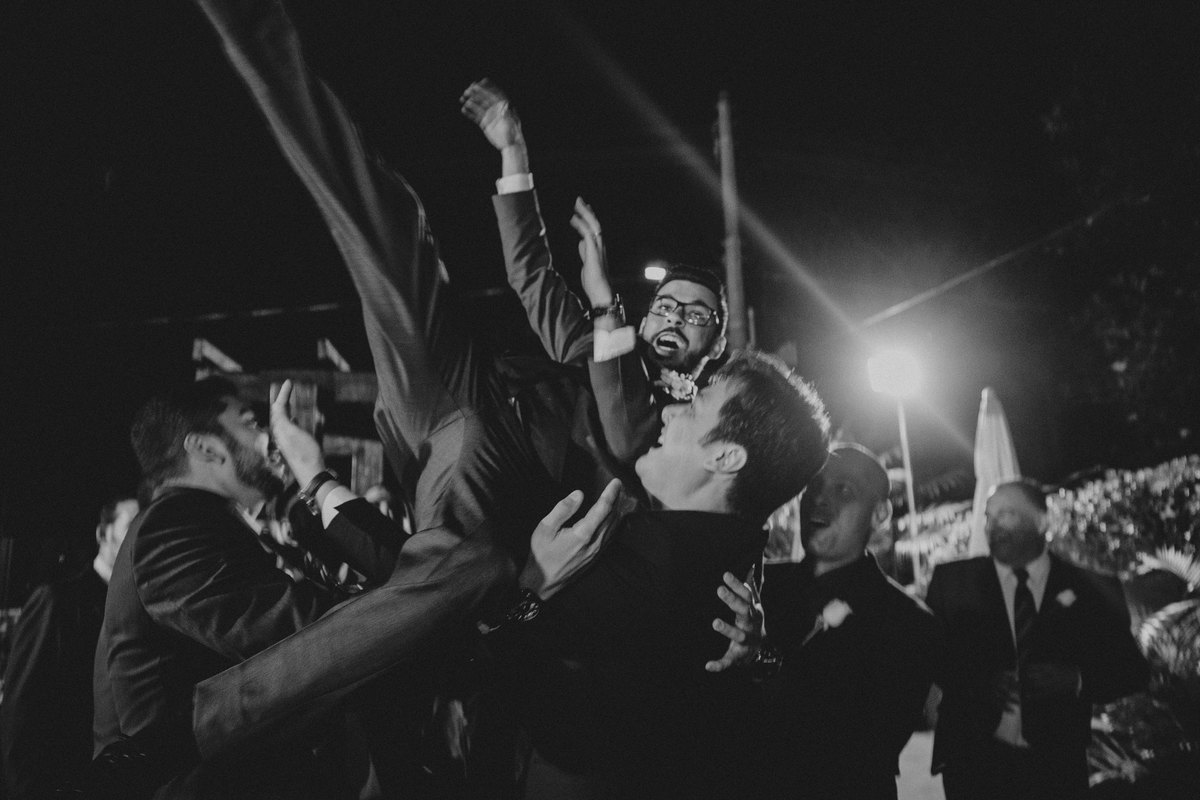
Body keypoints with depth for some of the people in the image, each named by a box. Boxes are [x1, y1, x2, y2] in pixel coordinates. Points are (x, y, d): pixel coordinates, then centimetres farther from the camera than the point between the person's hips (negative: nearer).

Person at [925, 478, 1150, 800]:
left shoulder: (1093, 592, 2)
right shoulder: (952, 580, 2)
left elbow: (1132, 672, 3)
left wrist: (1077, 681, -15)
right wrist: (975, 681, -17)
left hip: (1057, 766, 0)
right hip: (973, 763, 0)